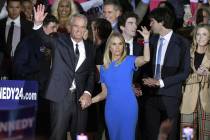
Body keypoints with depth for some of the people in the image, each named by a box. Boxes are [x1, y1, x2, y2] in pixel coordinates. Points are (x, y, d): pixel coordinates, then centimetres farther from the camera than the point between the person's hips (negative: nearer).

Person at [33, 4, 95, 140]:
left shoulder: (89, 48, 11)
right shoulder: (60, 40, 3)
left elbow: (91, 74, 10)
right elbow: (45, 39, -14)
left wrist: (87, 93, -5)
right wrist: (38, 24, -34)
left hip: (80, 98, 3)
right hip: (60, 96, -3)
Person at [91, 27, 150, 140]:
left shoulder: (129, 61, 2)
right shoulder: (104, 68, 12)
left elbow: (146, 59, -19)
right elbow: (104, 93, 15)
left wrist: (146, 39, -26)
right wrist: (90, 100, 1)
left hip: (128, 107, -4)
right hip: (111, 108, 4)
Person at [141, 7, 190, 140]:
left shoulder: (181, 43, -5)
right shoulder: (152, 40, 9)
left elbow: (184, 72, -8)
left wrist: (161, 82, -14)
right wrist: (147, 78, -2)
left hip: (170, 95, -4)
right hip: (150, 94, 4)